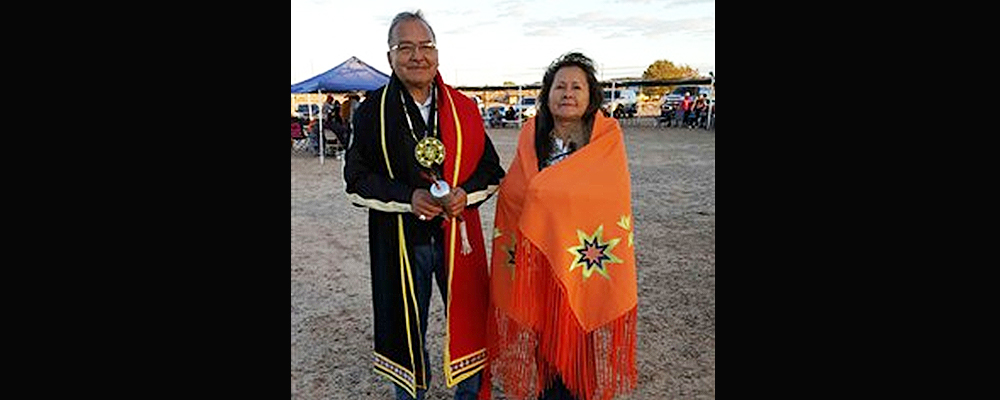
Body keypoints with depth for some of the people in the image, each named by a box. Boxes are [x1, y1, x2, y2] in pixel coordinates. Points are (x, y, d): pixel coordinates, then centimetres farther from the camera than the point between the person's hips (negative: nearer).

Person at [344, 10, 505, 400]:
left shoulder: (464, 108, 2)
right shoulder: (372, 110, -2)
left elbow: (490, 168, 7)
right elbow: (356, 179, -2)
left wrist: (466, 193, -14)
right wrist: (409, 197, -18)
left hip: (458, 233, 1)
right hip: (399, 240, -1)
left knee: (468, 322, 13)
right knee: (407, 329, 15)